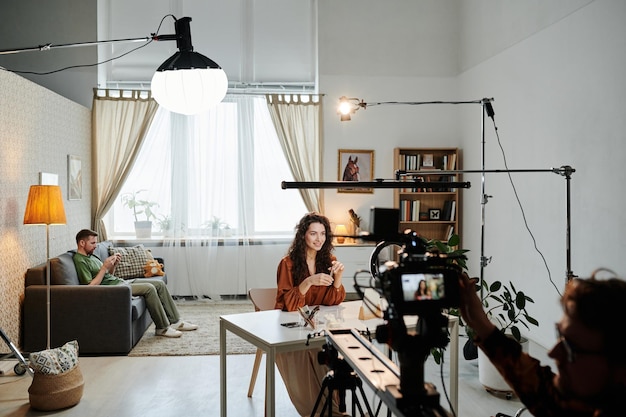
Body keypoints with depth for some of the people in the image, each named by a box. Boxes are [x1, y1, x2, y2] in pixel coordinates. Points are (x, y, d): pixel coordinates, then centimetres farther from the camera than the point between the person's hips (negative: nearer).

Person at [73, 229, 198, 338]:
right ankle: (162, 328, -16)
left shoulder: (91, 256, 18)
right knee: (149, 288, -27)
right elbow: (91, 286, -21)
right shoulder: (79, 260, -11)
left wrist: (114, 265, 4)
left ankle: (175, 321, 2)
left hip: (121, 281, 10)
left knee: (159, 284, 0)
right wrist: (104, 267, -19)